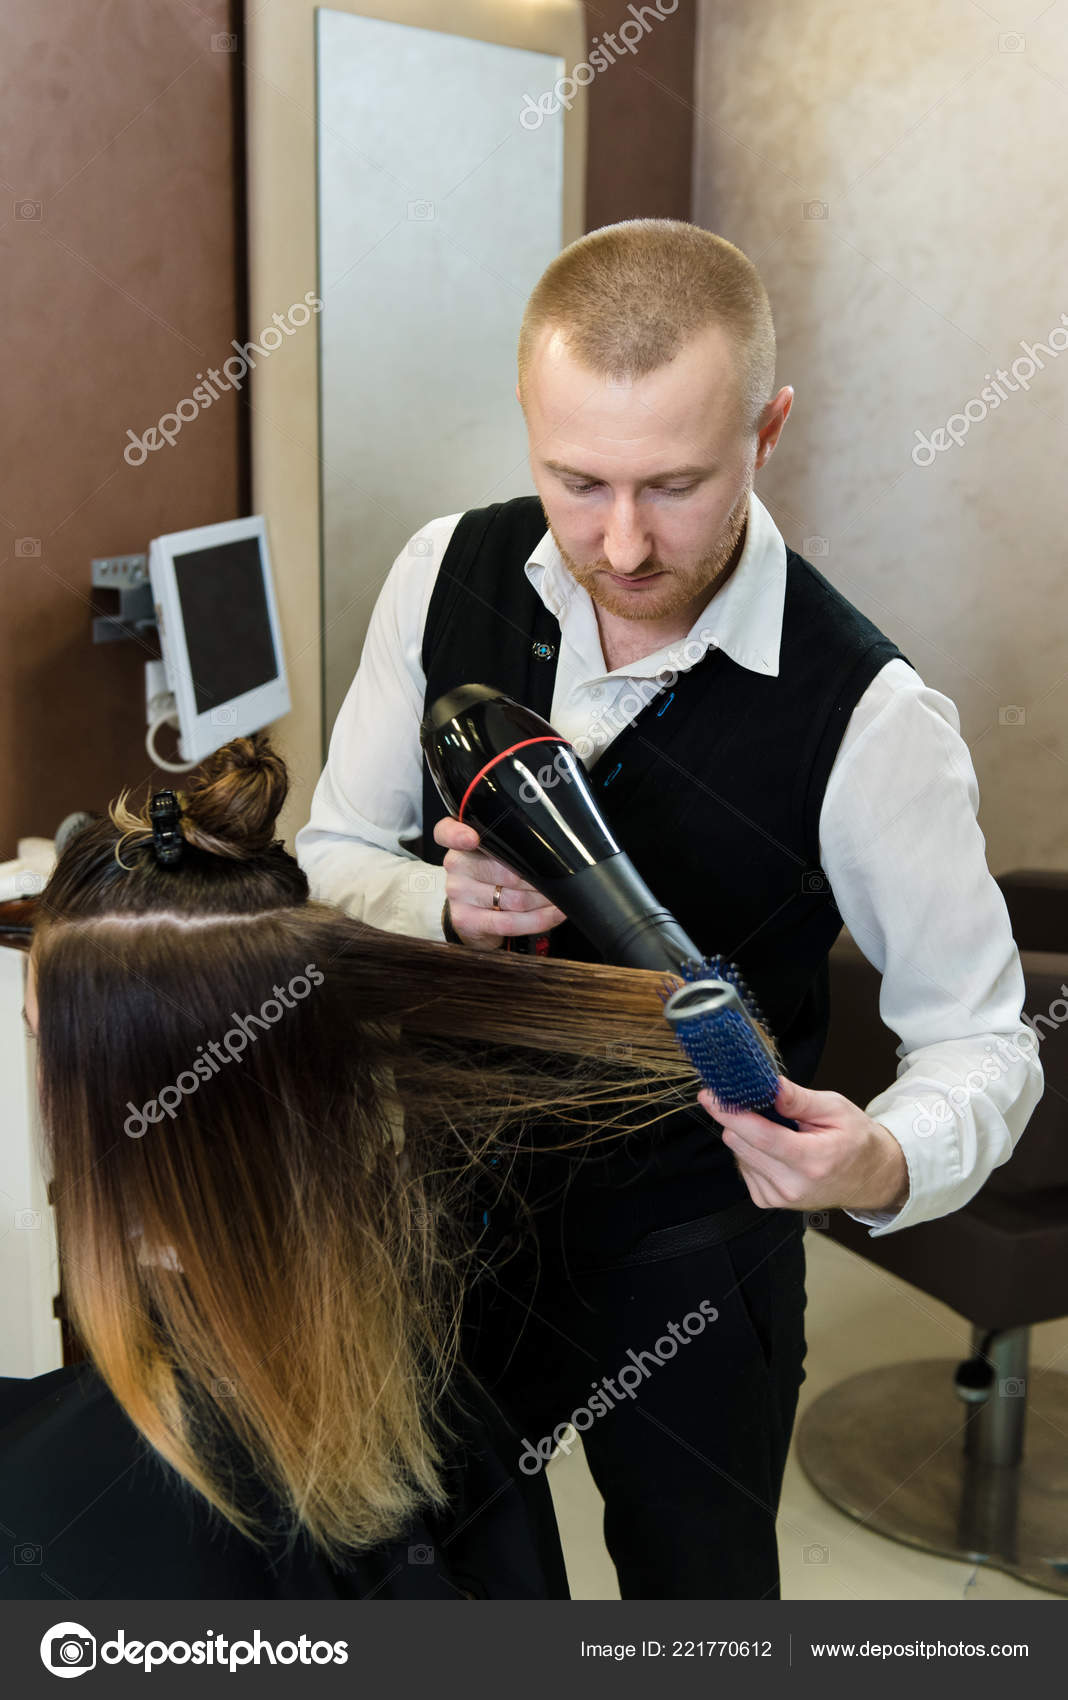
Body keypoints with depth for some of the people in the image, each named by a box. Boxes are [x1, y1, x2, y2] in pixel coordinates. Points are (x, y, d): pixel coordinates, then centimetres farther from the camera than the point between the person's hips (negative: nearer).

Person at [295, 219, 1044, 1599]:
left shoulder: (868, 716, -24)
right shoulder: (449, 573, -12)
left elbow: (981, 1037, -13)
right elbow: (331, 862, -2)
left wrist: (886, 1164, -35)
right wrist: (446, 909, -24)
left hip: (689, 1257, -3)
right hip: (443, 1209, 4)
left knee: (698, 1589, 18)